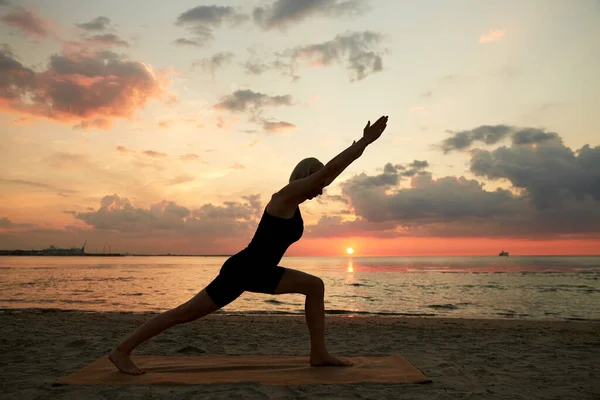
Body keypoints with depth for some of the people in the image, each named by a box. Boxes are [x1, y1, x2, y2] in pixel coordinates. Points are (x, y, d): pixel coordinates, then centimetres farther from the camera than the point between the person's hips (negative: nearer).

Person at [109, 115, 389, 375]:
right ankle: (121, 351, 10)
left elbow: (330, 172, 18)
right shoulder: (286, 196, -15)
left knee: (315, 286, 4)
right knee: (186, 313, -3)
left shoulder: (292, 201, 10)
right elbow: (331, 169, -20)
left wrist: (362, 142, 20)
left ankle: (318, 353, 5)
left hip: (258, 273, 10)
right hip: (240, 271, -9)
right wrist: (366, 141, -13)